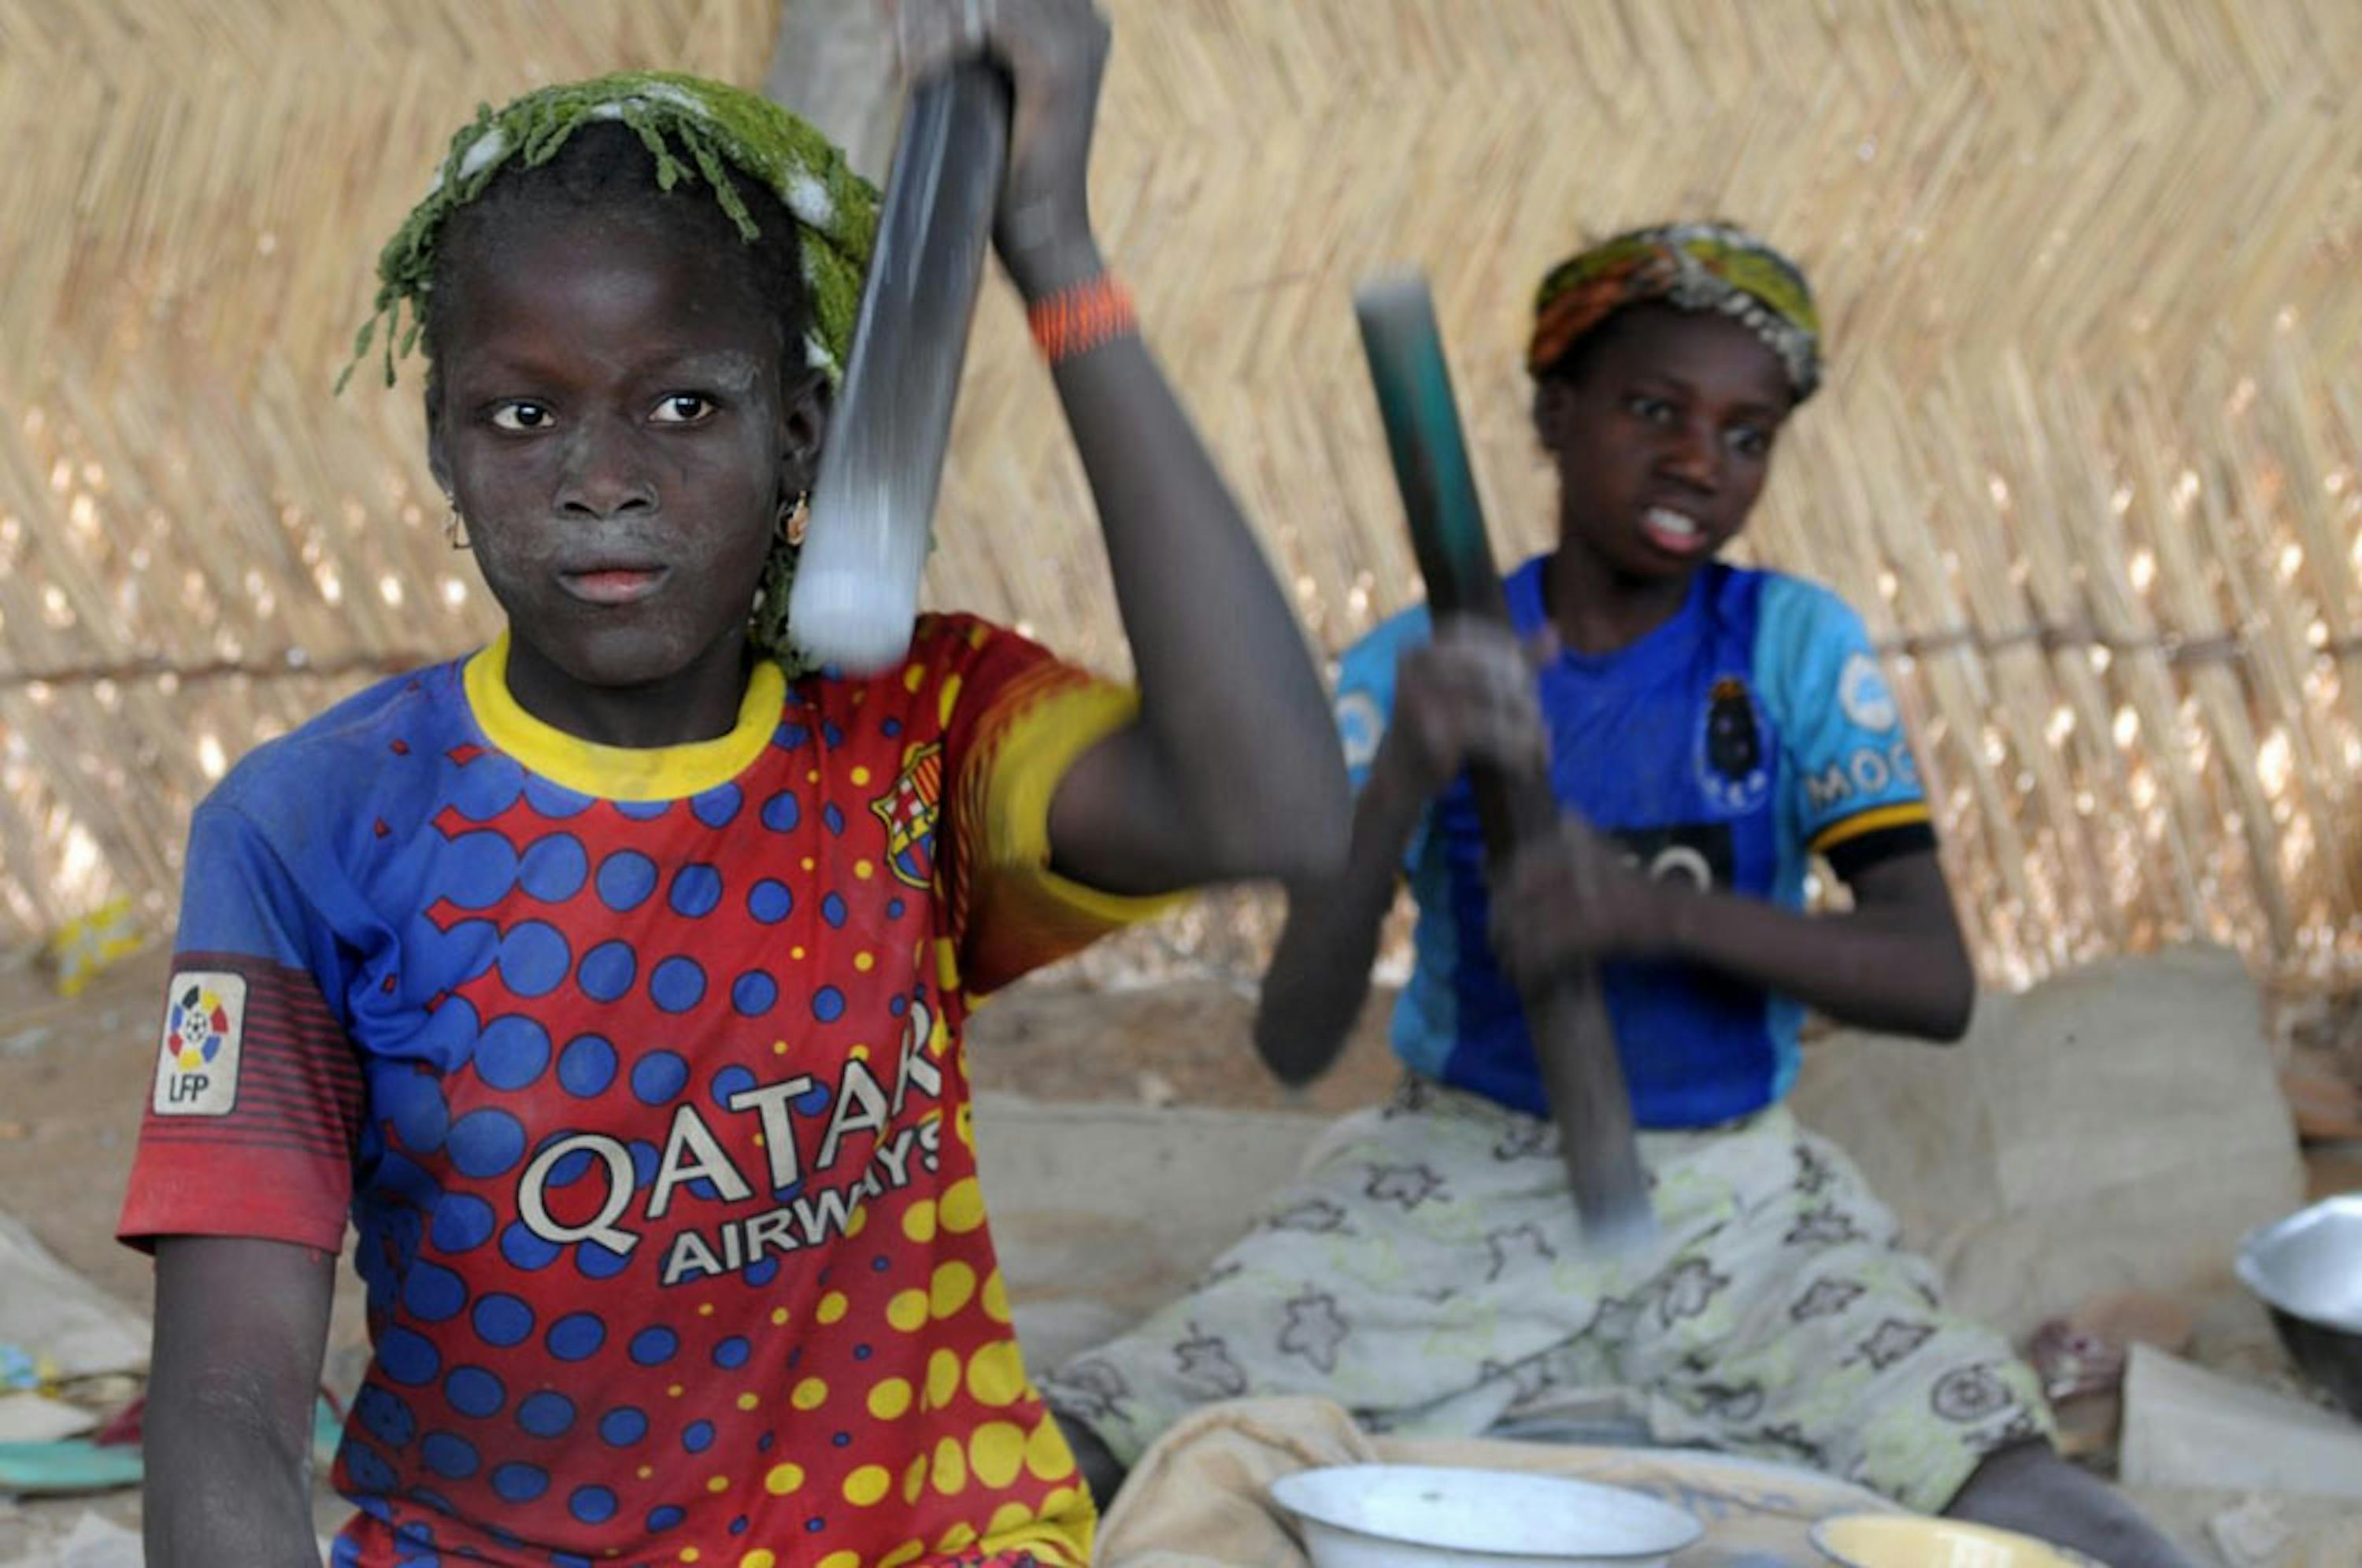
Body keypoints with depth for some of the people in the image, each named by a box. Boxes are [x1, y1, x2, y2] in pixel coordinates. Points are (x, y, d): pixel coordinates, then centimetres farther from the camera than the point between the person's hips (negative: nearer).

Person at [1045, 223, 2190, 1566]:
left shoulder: (1799, 647, -2)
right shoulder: (1411, 670, -4)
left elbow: (1937, 983, -13)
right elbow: (1296, 1041, -13)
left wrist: (1658, 906, -30)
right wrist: (1404, 776, -31)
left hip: (1735, 1200, 0)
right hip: (1452, 1183, 0)